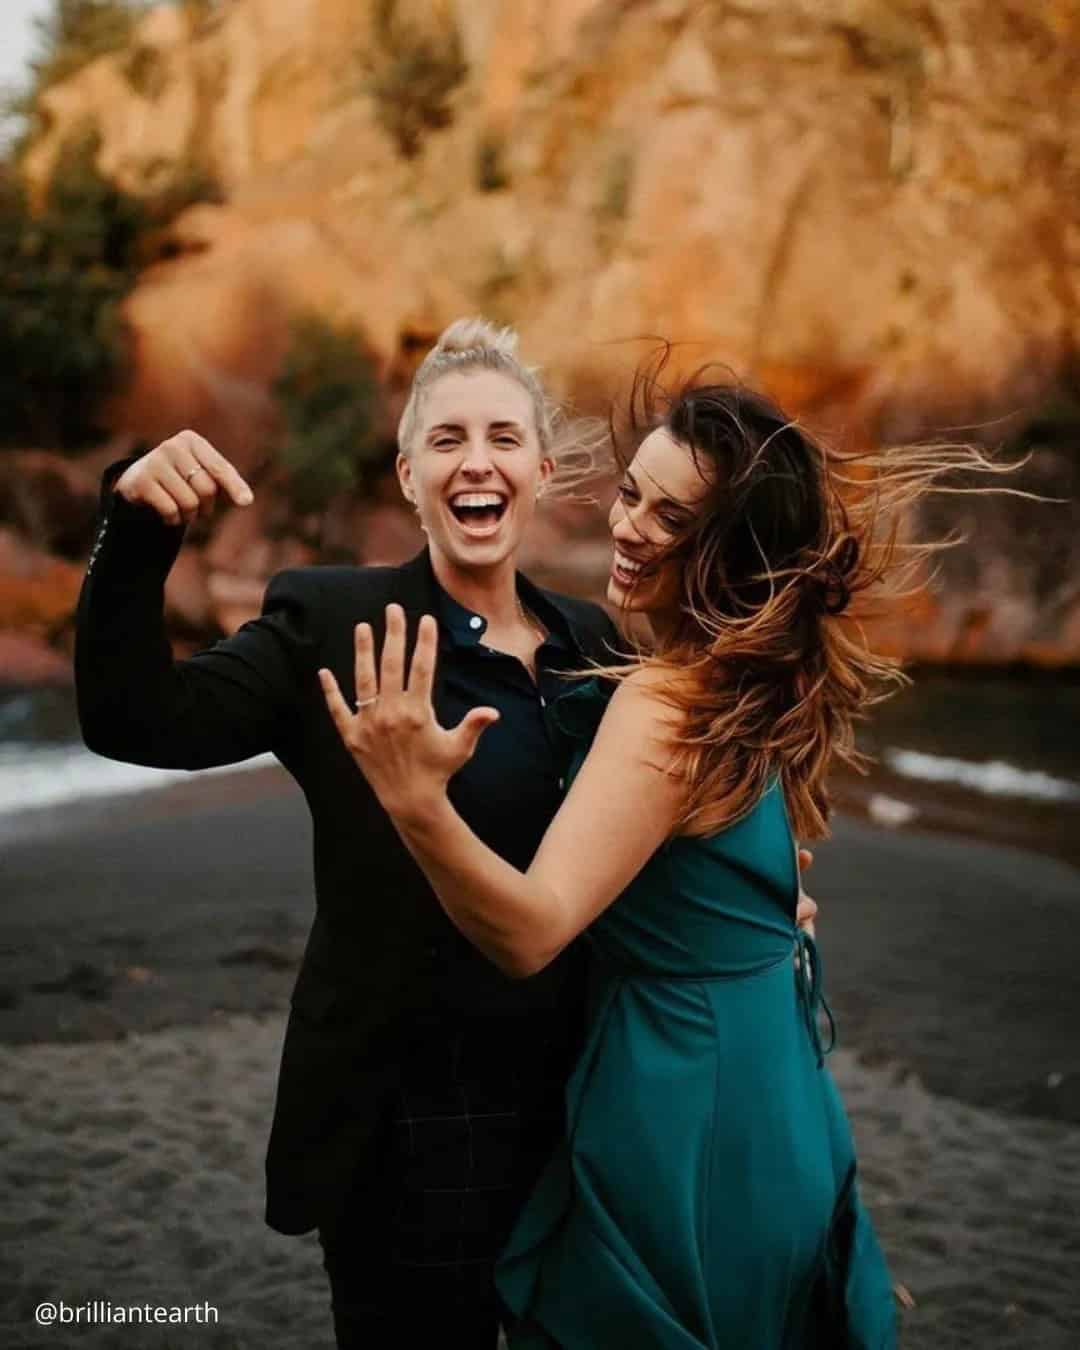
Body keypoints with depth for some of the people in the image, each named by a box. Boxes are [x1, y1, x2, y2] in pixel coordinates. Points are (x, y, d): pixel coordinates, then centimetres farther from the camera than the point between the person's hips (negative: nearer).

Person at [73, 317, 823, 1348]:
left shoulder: (589, 637, 5)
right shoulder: (330, 620, -8)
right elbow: (135, 720, -19)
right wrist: (136, 527, -32)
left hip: (579, 1099, 5)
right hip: (410, 1117, -5)